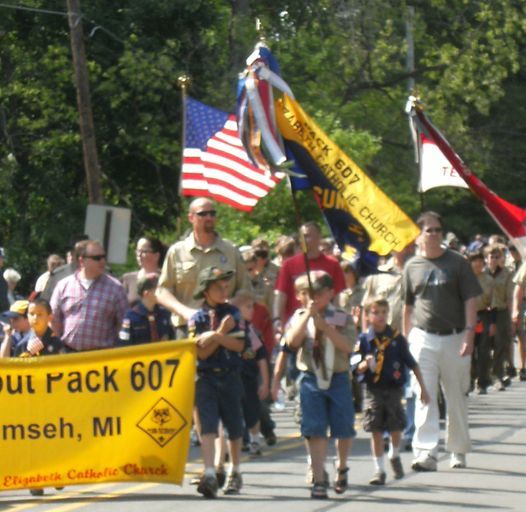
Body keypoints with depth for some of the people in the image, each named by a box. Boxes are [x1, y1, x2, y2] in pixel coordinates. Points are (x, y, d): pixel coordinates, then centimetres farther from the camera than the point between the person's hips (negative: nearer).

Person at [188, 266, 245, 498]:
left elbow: (238, 345, -6)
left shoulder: (233, 313, 5)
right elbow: (202, 353, -7)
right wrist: (221, 333, -14)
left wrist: (214, 335, -14)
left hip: (230, 376, 2)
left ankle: (234, 472, 28)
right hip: (206, 377, -2)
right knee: (208, 425, -13)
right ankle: (209, 473, -22)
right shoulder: (196, 318, 0)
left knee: (234, 427, 11)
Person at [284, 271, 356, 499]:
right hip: (311, 378, 0)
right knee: (315, 431, -4)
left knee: (344, 429, 8)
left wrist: (325, 326, -22)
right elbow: (292, 342, -15)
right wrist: (308, 315, -21)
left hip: (338, 378, 0)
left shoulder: (342, 319, 0)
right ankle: (318, 480, -2)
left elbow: (347, 346, -14)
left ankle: (341, 468, 36)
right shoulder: (299, 318, 3)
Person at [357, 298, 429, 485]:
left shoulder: (397, 338, -3)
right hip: (374, 391, 0)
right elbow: (358, 369, -1)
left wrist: (422, 388, 4)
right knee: (376, 431, 1)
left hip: (394, 390, 0)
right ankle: (379, 469, 9)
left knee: (395, 428, 7)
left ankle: (395, 456, 36)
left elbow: (412, 364, 3)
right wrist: (365, 364, -24)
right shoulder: (364, 340, -3)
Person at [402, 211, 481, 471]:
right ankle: (426, 452, -14)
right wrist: (406, 340, 11)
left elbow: (470, 300, -1)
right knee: (425, 397, -8)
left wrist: (469, 334, -11)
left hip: (454, 338, -1)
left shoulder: (458, 263, 1)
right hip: (423, 338, 1)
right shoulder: (412, 266, 7)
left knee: (457, 398, 8)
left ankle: (458, 451, 22)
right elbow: (407, 306, 13)